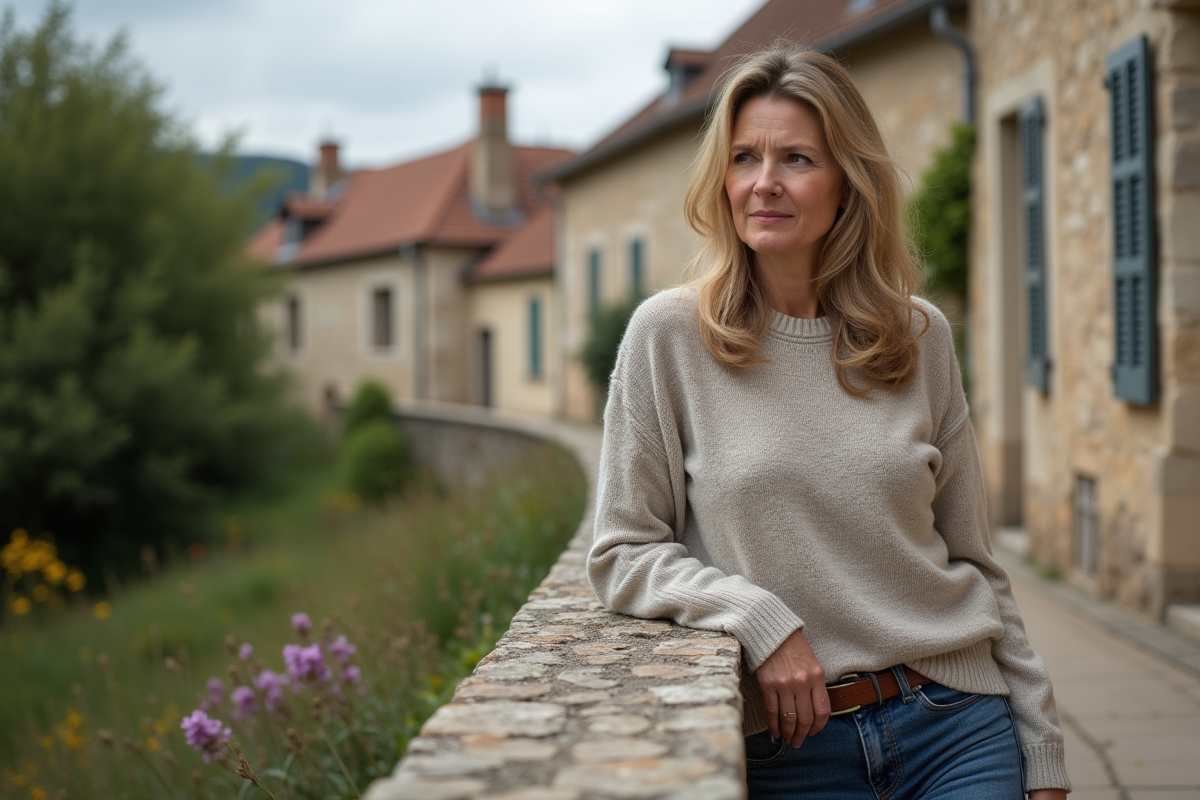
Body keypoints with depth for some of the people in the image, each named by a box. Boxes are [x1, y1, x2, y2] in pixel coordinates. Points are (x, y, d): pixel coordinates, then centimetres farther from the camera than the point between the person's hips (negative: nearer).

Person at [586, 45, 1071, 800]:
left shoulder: (920, 337, 3)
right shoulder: (669, 336, -5)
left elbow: (974, 560, 9)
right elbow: (623, 554, -3)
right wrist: (756, 617, -17)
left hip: (957, 723, 2)